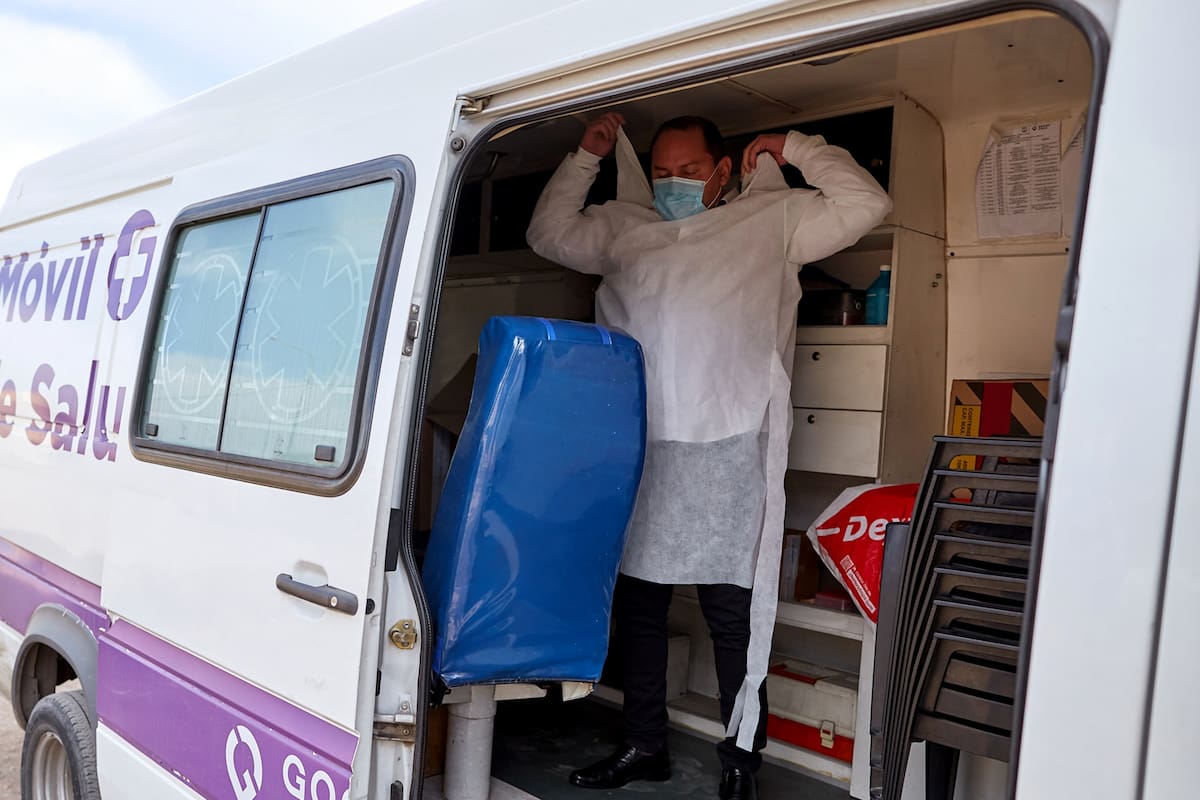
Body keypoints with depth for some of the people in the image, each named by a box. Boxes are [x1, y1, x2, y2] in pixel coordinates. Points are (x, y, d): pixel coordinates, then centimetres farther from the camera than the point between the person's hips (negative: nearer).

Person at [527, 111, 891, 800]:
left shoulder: (772, 220, 8)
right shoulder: (626, 230, 18)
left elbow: (867, 205, 6)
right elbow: (550, 233, 24)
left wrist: (795, 148, 7)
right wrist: (588, 157, 17)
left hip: (726, 452, -4)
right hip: (638, 447, 5)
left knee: (733, 613, -2)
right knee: (637, 601, 12)